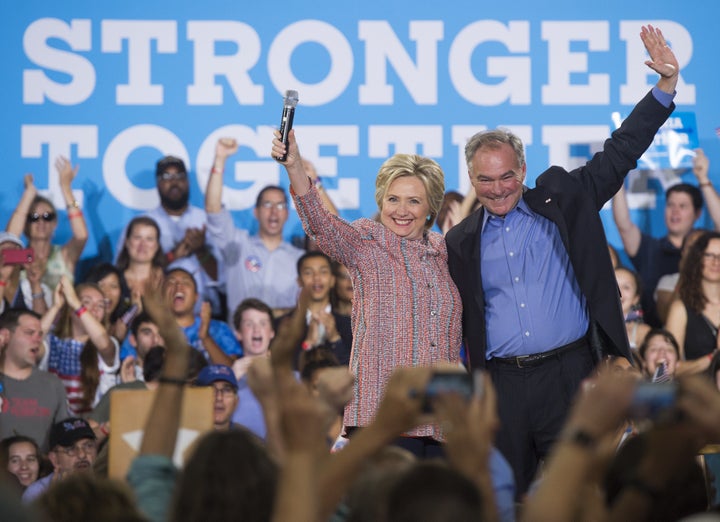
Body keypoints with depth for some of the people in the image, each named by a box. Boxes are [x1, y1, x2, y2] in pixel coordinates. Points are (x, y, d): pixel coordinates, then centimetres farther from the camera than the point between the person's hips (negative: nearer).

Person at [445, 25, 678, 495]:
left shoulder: (562, 200, 6)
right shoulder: (461, 243, 11)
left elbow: (618, 155, 5)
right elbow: (458, 321, 16)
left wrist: (666, 86, -4)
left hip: (569, 373, -2)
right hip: (502, 383, 2)